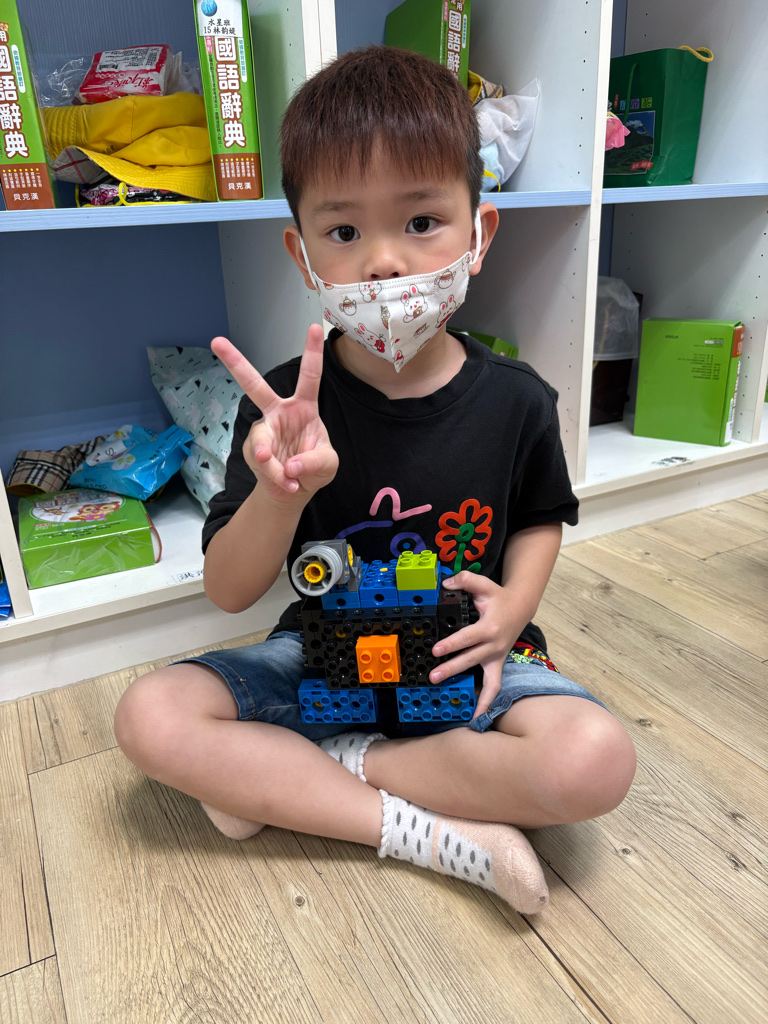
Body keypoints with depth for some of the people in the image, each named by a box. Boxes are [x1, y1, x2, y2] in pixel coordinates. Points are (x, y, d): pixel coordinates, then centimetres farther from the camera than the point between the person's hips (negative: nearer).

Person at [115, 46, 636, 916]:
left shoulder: (513, 400, -9)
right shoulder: (287, 406, -13)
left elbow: (540, 517, 10)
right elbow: (228, 592, -12)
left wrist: (514, 605, -11)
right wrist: (283, 491, -33)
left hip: (462, 659, 1)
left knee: (597, 761, -26)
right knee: (151, 717, -20)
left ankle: (281, 781, -12)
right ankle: (435, 834, -17)